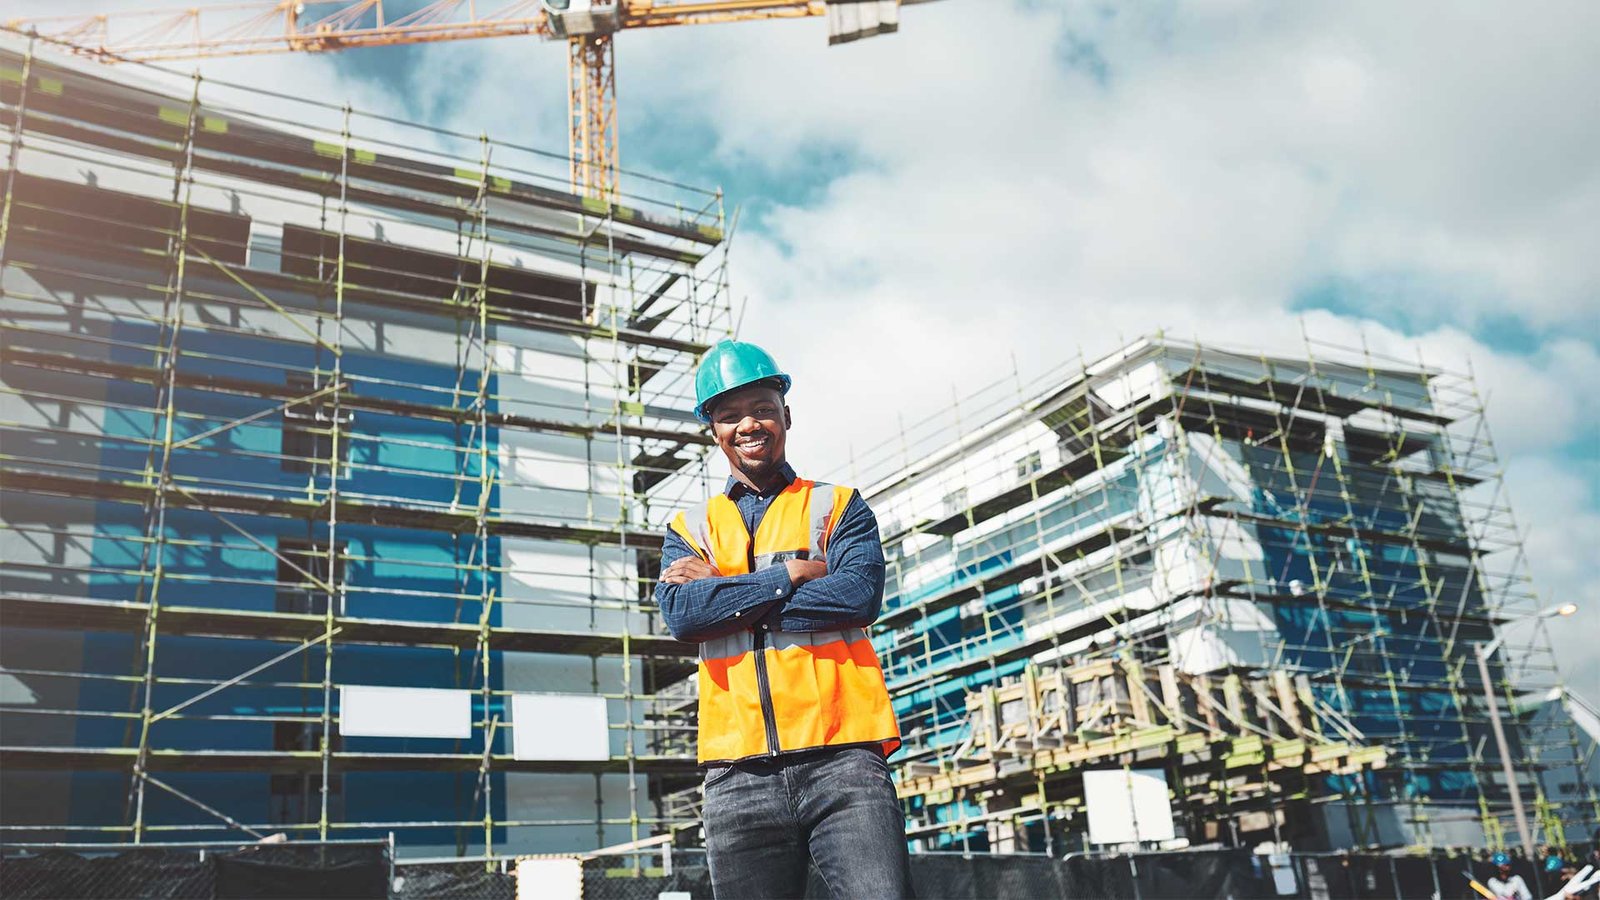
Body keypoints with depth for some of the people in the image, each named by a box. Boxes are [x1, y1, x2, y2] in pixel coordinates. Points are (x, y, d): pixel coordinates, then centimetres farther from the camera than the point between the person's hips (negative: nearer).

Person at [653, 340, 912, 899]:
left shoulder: (837, 507, 12)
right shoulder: (690, 528, 16)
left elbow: (859, 596, -8)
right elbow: (681, 615, -3)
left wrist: (722, 589, -4)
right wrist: (791, 574, -5)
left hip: (842, 757, -2)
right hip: (739, 774, 2)